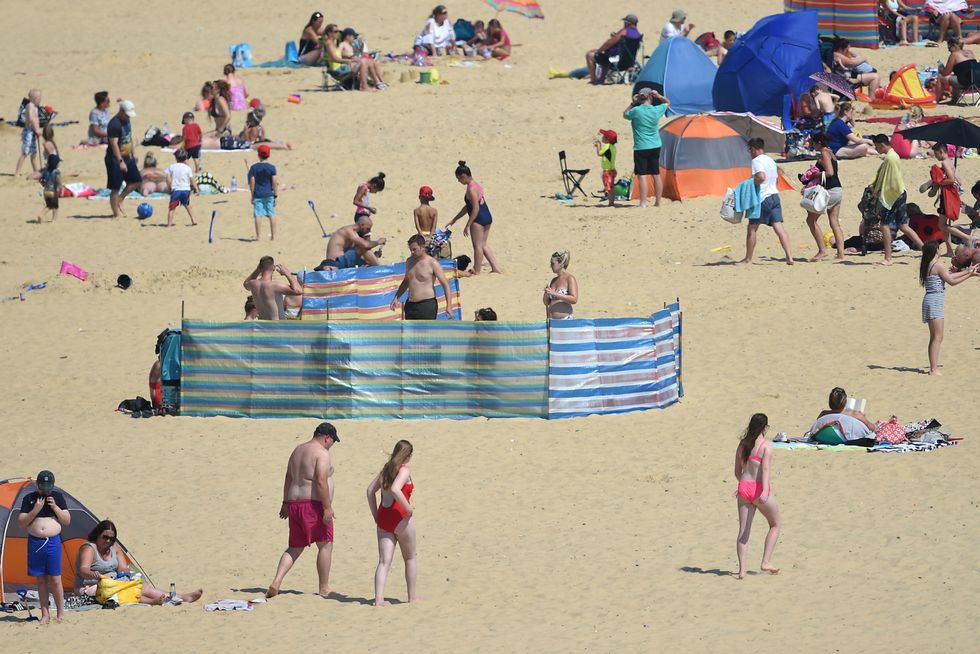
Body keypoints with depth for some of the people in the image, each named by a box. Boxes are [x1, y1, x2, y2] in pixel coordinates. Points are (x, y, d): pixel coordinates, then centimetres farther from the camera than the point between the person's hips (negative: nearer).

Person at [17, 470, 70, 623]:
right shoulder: (29, 498, 2)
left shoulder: (57, 497, 4)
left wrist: (55, 507, -10)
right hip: (35, 542, 1)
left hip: (53, 542, -1)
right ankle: (45, 615, 11)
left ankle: (60, 614, 8)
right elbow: (21, 523, -2)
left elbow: (67, 521, 3)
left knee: (54, 579, -2)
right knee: (41, 580, 6)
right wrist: (35, 510, -14)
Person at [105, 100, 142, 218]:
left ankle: (119, 200, 21)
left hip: (127, 157, 9)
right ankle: (116, 213, 1)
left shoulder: (127, 120, 7)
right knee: (115, 188, -3)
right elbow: (114, 144, -27)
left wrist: (133, 153, 20)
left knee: (136, 180, 10)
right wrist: (120, 162, -30)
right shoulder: (114, 124, -21)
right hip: (115, 159, -9)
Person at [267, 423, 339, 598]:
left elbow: (288, 479, 21)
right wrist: (327, 507, -18)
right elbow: (321, 482, -19)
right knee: (325, 545, 4)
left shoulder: (298, 451, 17)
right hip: (314, 504, -8)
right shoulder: (322, 453, -9)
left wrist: (285, 503, 27)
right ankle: (324, 589, 7)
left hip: (294, 504, 8)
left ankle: (276, 582, -4)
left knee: (295, 548, 12)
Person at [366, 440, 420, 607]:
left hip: (383, 517, 6)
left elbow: (370, 490, 13)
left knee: (384, 562, 1)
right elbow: (395, 489, -26)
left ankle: (379, 598, -11)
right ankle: (413, 596, 22)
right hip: (400, 518, -6)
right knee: (410, 558, 14)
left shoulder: (386, 469, 12)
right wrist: (408, 508, -17)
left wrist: (375, 515, 15)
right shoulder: (404, 470, -9)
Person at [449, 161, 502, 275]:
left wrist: (467, 225, -18)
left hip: (479, 219, -9)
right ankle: (495, 267, 15)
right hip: (487, 217, 9)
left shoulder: (471, 189, -17)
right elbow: (468, 207, 22)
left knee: (478, 246, 2)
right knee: (483, 245, 17)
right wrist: (454, 219, 26)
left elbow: (476, 208, -21)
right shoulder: (476, 185, 14)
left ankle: (477, 271, 11)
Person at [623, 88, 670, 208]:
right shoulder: (656, 110, -3)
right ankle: (658, 202, 19)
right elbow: (667, 102, 18)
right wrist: (658, 96, 4)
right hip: (655, 147, 4)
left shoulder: (636, 111, -13)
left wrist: (633, 103, 8)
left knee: (642, 175, -6)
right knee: (656, 174, 12)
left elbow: (625, 115, 7)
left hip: (641, 148, -4)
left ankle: (643, 204, -12)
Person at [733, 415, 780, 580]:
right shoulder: (766, 445, -8)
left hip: (744, 487, 5)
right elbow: (765, 469, -20)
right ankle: (766, 562, 8)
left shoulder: (742, 444, 10)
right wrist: (764, 491, -29)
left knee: (743, 530, 5)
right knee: (775, 525, 15)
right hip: (760, 489, -5)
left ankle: (742, 569, -1)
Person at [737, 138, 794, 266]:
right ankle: (789, 257, -13)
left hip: (762, 198, -8)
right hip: (775, 195, 8)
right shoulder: (771, 161, 17)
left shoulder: (757, 161, -10)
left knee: (752, 228, 5)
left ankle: (748, 259, 11)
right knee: (778, 227, -1)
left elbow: (761, 177, -26)